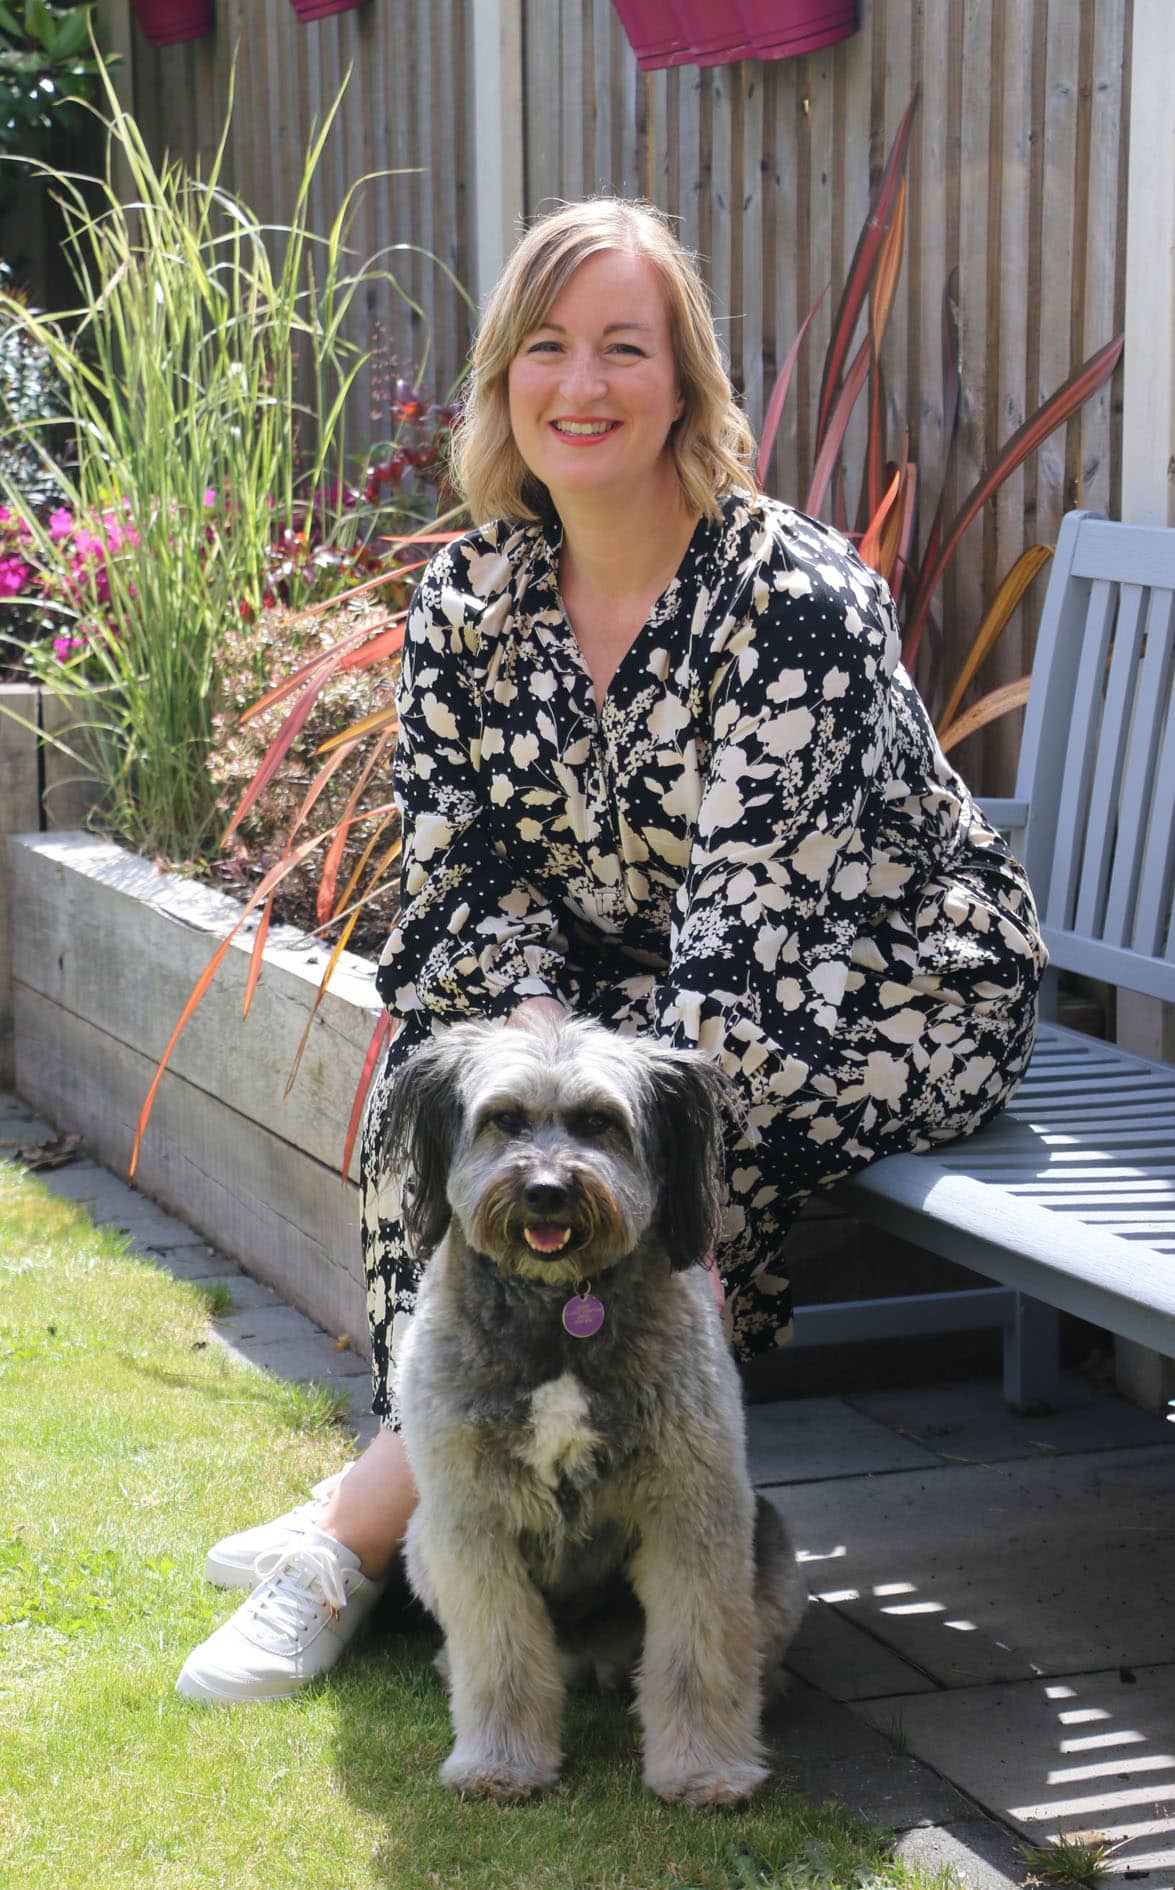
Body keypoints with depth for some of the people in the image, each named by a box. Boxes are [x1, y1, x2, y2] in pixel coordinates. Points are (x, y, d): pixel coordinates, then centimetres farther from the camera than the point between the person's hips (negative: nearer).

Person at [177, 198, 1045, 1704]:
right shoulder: (469, 595, -3)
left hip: (895, 997, -6)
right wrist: (545, 1040, -22)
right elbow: (463, 869, -4)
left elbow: (749, 919, -27)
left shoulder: (792, 599, -22)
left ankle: (355, 1531, -20)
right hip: (614, 989, 6)